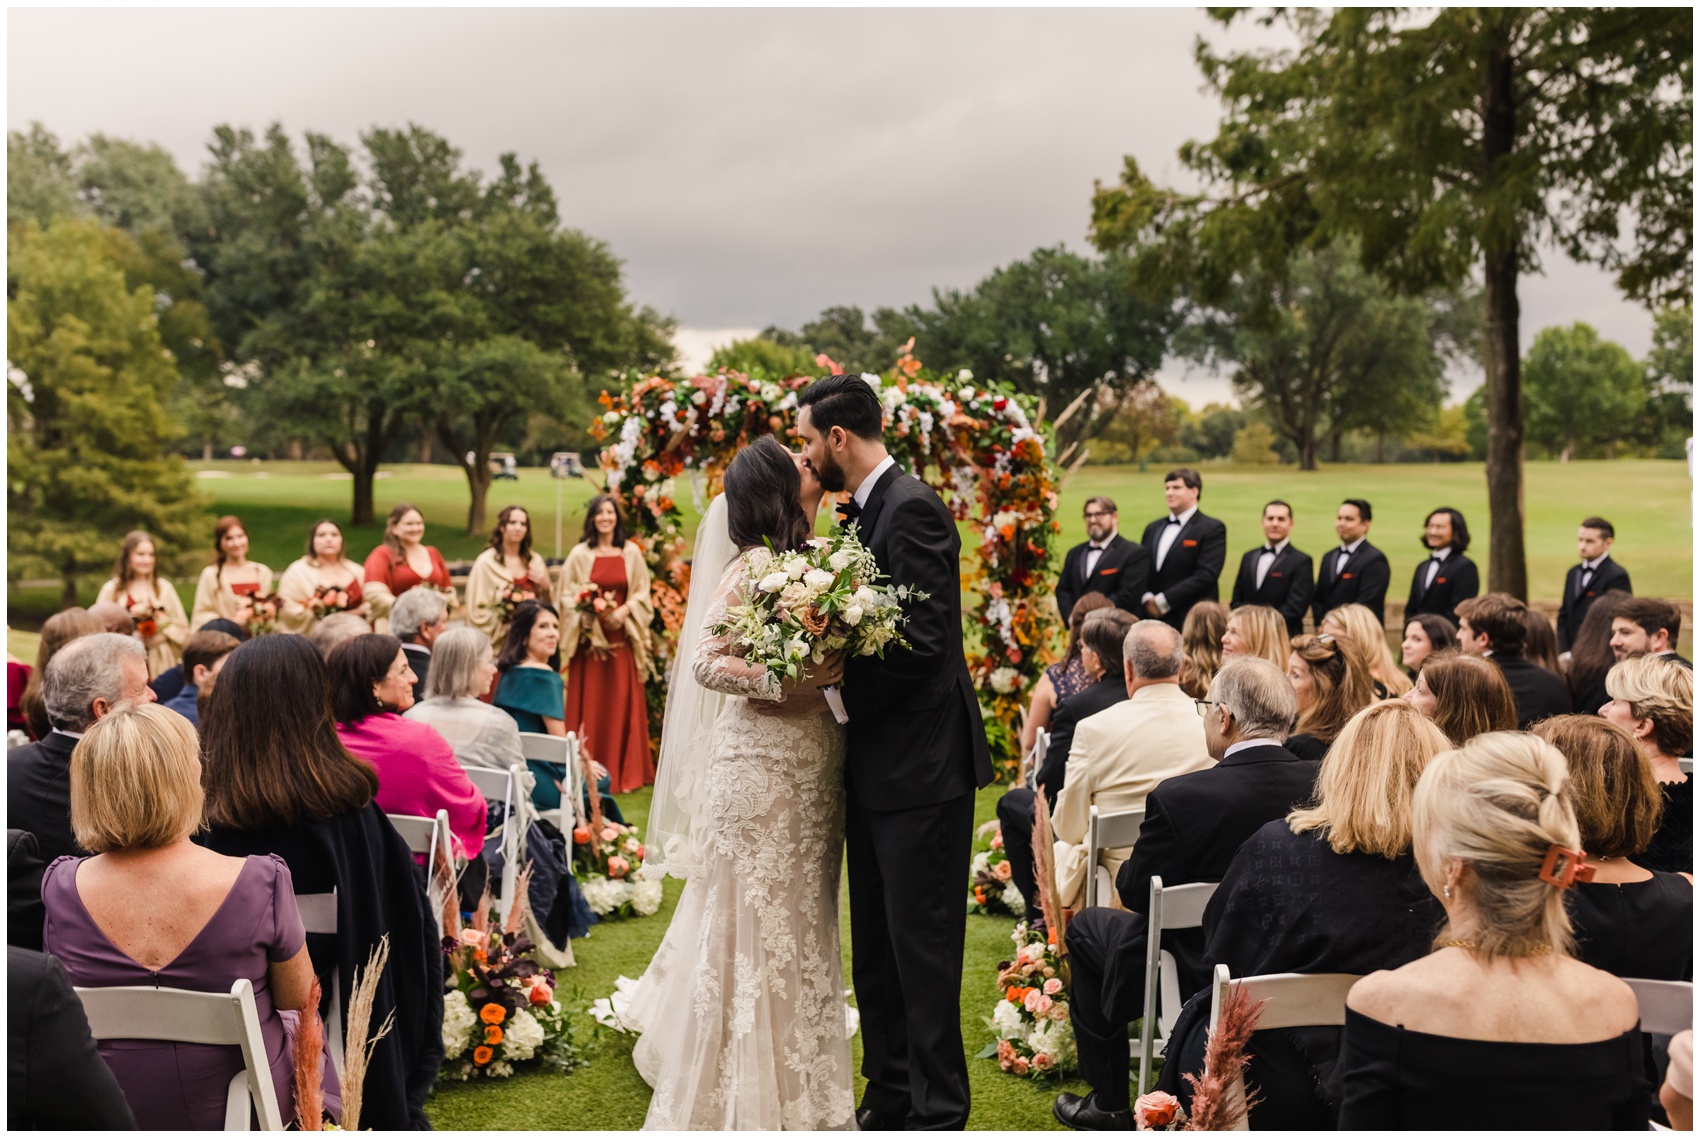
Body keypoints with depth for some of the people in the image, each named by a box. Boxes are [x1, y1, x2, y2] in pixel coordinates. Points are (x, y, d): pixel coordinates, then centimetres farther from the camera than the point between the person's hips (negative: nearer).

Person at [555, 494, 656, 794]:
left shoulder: (631, 552, 5)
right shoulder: (579, 553, 1)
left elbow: (642, 592, 7)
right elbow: (566, 595, 3)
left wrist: (624, 611, -10)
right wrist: (587, 612, -13)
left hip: (621, 637, 1)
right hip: (589, 638, -1)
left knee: (623, 703, 4)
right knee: (588, 704, 0)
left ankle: (625, 771, 12)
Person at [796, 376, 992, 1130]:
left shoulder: (911, 509, -16)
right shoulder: (864, 510, 12)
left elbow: (922, 643, -23)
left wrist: (840, 683, -14)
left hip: (920, 764, -10)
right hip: (877, 766, 10)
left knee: (922, 946, 0)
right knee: (875, 946, 17)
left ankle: (938, 1112, 13)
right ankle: (889, 1098, 30)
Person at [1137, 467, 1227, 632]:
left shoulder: (1212, 529, -2)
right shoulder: (1153, 528, 18)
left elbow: (1206, 575, -13)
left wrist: (1162, 601, -15)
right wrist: (1146, 598, -7)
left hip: (1192, 622, -5)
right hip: (1151, 617, 5)